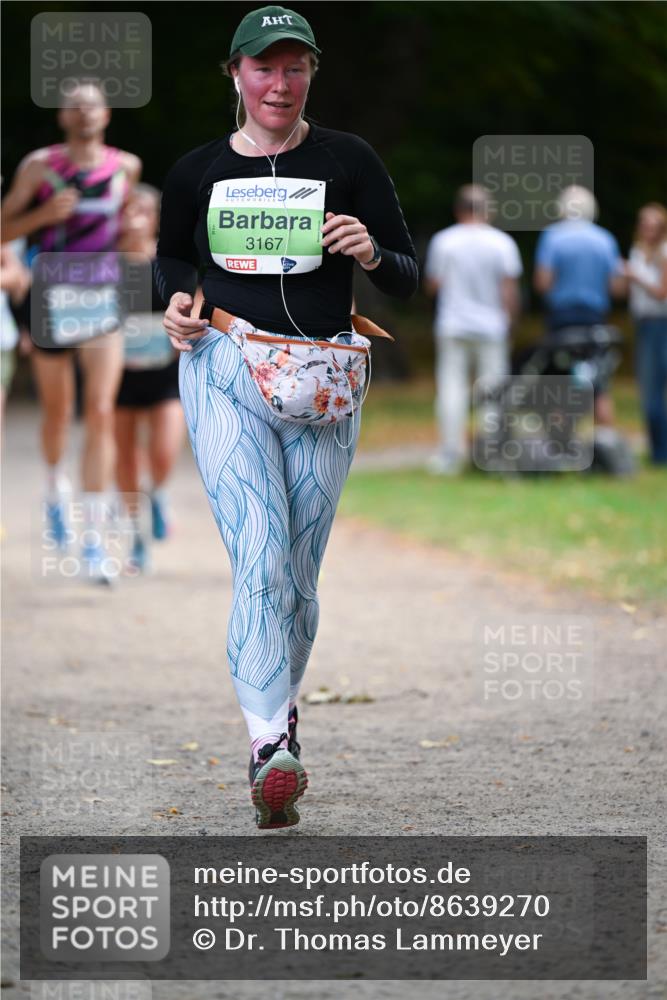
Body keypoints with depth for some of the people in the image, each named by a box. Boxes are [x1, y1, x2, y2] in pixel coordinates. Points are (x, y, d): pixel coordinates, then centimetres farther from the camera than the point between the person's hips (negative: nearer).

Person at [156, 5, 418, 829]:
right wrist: (178, 298, 2)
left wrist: (370, 253, -17)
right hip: (223, 368, -1)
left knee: (297, 573, 7)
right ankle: (270, 748, -25)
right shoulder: (198, 171, 7)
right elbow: (171, 255, 24)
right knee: (260, 559, -17)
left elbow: (408, 280, 5)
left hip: (322, 383, 1)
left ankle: (281, 697, 33)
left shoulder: (348, 161, 3)